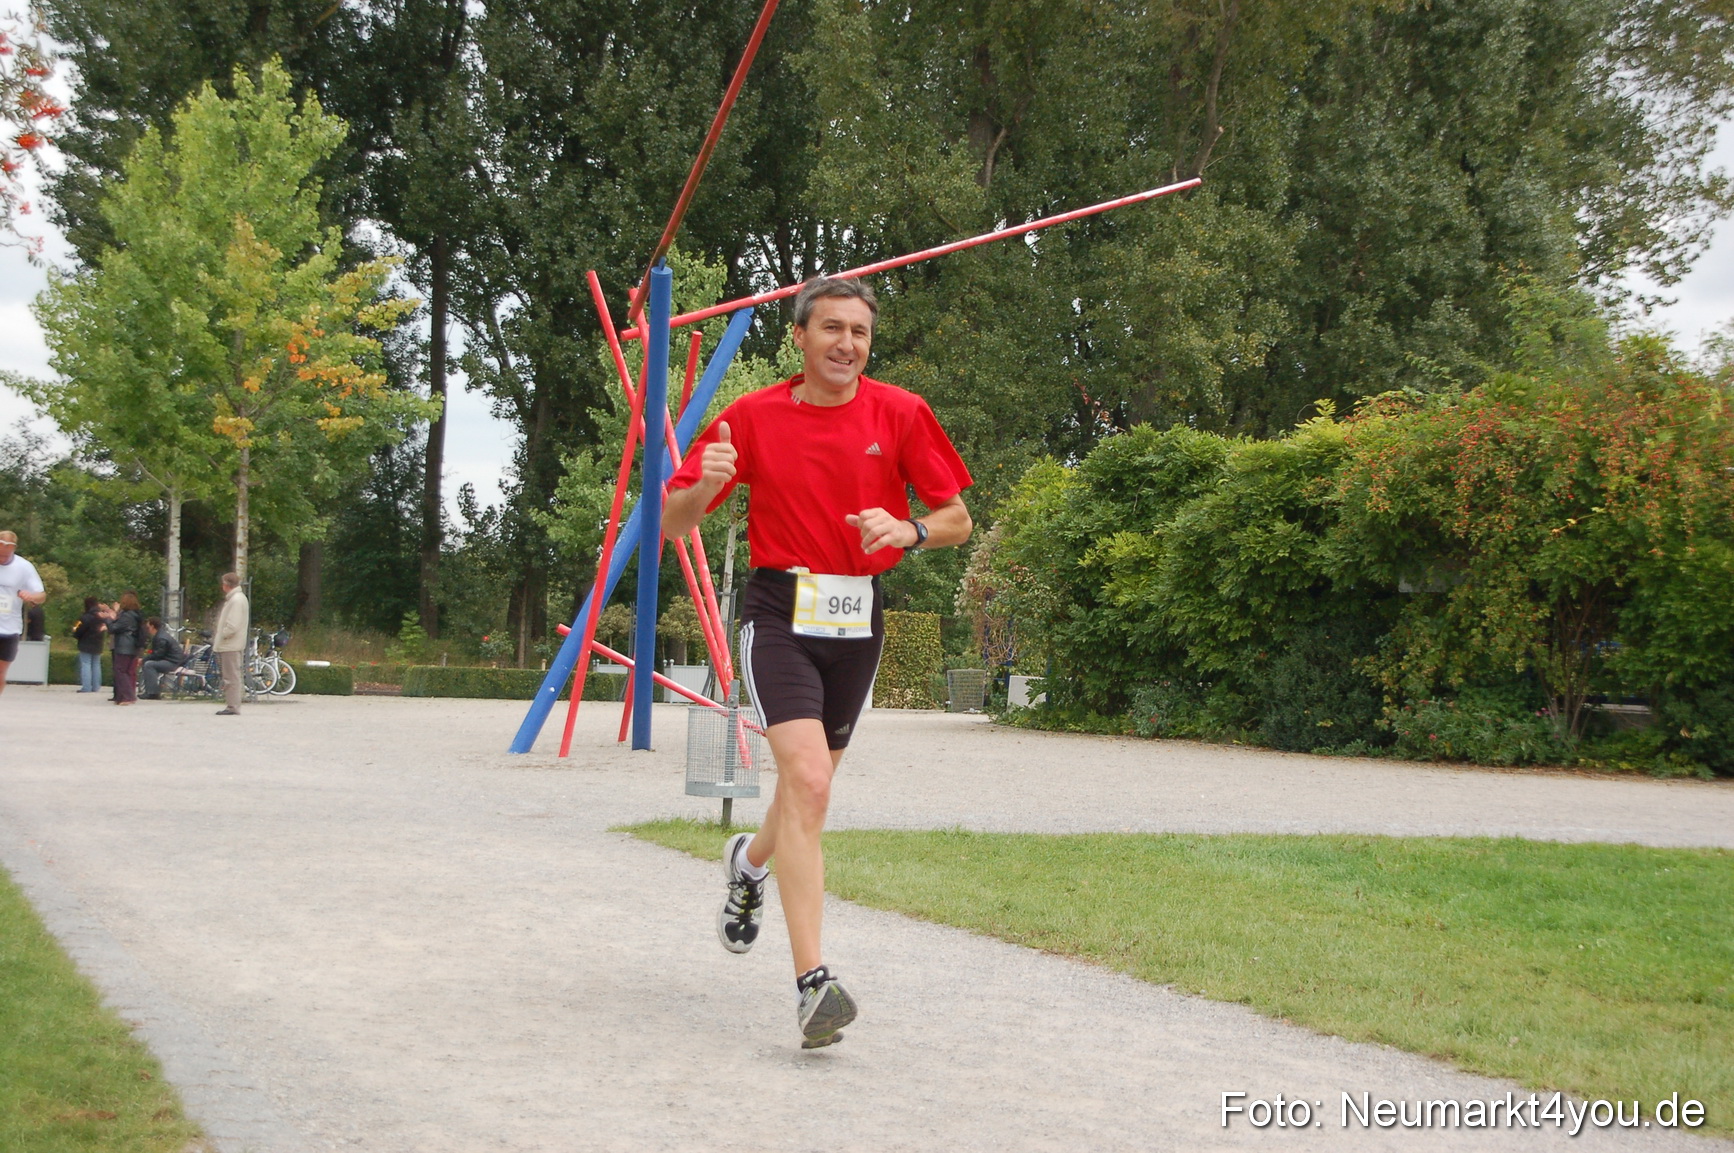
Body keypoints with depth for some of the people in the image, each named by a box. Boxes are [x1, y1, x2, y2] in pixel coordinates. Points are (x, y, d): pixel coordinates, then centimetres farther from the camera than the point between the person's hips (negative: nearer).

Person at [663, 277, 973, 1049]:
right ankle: (812, 982, -22)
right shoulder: (753, 417, -2)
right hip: (779, 612, -3)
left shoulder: (900, 414, 2)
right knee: (809, 781, -20)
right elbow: (672, 524, -1)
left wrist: (909, 529, -17)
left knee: (810, 781, 17)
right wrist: (705, 484, -23)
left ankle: (750, 861, 54)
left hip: (857, 618, 3)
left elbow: (958, 520, 5)